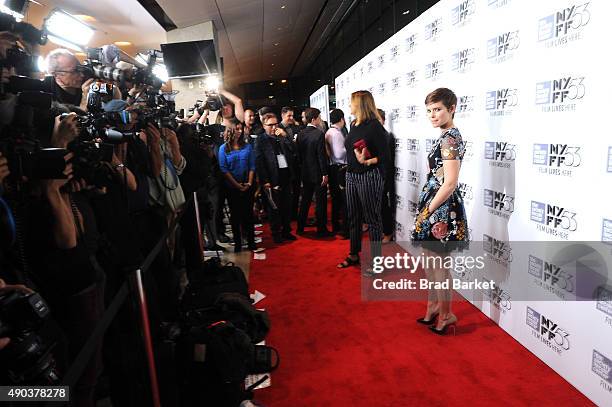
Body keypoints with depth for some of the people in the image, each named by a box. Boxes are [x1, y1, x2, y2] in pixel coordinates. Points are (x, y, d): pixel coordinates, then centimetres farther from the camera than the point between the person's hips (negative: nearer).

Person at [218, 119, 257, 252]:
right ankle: (237, 243, 14)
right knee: (235, 214, 7)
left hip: (247, 186, 1)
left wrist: (249, 183, -10)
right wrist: (237, 185, -11)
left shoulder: (248, 146, 6)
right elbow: (224, 169, -6)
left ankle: (251, 241, 12)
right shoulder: (223, 148, -1)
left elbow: (252, 166, 2)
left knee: (248, 213, 3)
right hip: (232, 187, -1)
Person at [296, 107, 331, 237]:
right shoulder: (319, 134, -15)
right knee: (321, 202, 3)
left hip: (305, 173, 6)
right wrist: (325, 174, -13)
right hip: (318, 173, -6)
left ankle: (300, 228, 23)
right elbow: (322, 155, -17)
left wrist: (302, 168, 17)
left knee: (305, 200, 16)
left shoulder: (300, 134, 3)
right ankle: (321, 229, 10)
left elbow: (298, 153, 7)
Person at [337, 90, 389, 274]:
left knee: (372, 218, 1)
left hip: (369, 176, -8)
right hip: (352, 176, 8)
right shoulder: (354, 125, 11)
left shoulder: (374, 126, -12)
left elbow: (384, 156, -14)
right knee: (353, 216, 15)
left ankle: (375, 260, 12)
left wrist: (366, 161, -28)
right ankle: (354, 254, 30)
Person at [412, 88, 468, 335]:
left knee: (438, 263, 3)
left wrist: (428, 210, -15)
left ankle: (446, 315, 21)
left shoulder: (450, 138, -17)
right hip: (435, 205, 10)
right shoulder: (446, 137, 12)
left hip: (442, 208, -10)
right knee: (429, 258, 19)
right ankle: (434, 306, 35)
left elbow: (450, 183, -23)